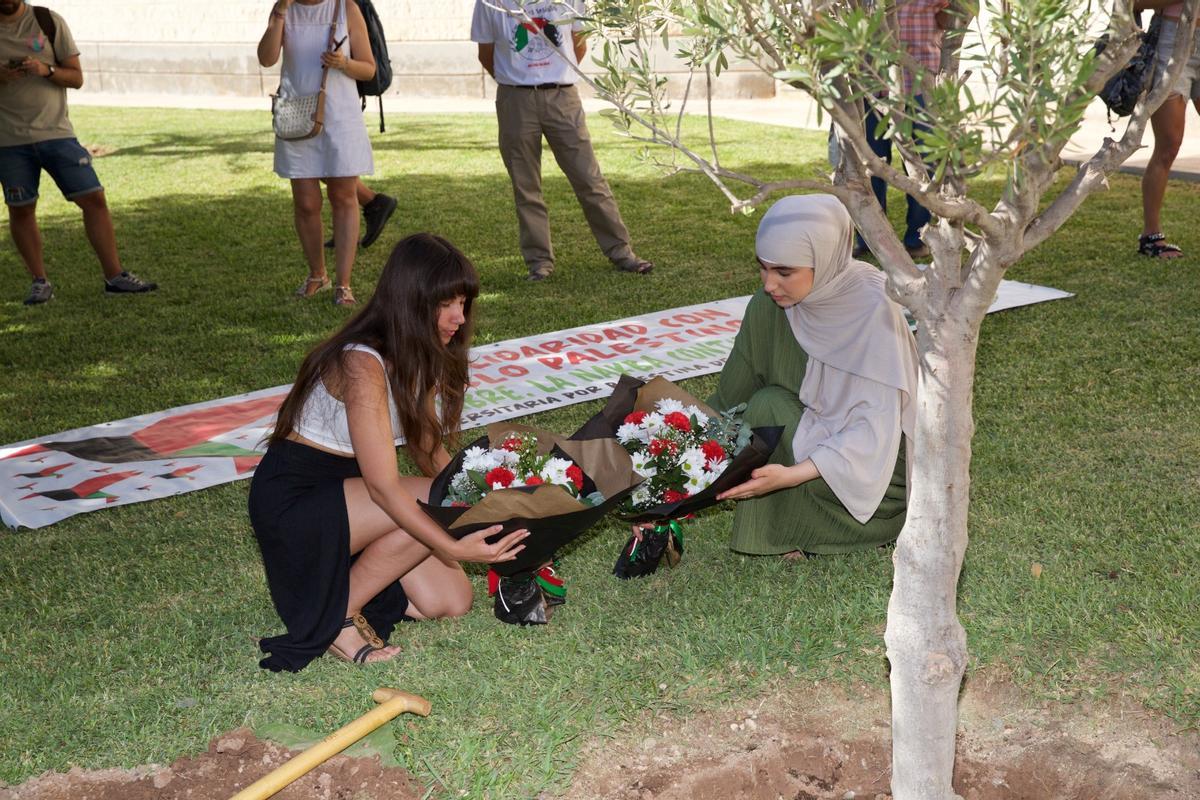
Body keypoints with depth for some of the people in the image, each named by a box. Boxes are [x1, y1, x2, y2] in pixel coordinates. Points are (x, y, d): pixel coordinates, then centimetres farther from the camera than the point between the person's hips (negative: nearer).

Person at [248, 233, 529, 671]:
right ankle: (339, 613, -13)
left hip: (349, 490, 8)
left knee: (451, 601, -5)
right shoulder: (362, 365, -27)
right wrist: (455, 548, -37)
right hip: (292, 499, -8)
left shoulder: (420, 359, 1)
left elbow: (429, 450, 5)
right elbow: (383, 486, -30)